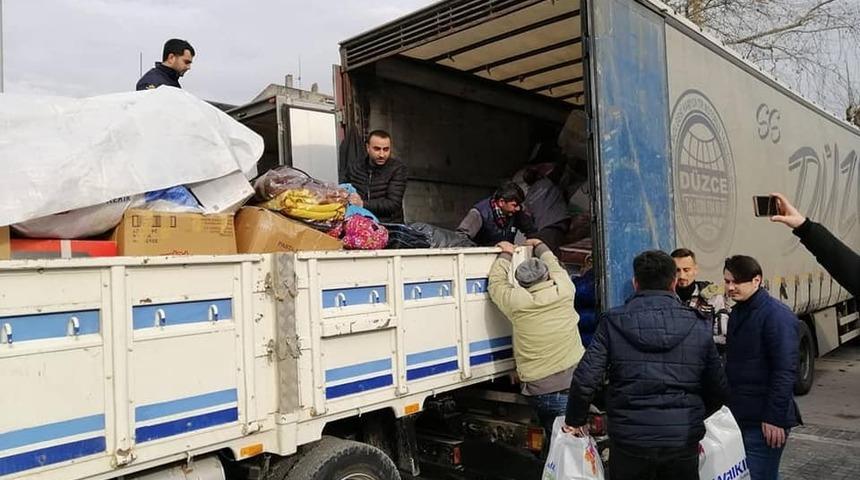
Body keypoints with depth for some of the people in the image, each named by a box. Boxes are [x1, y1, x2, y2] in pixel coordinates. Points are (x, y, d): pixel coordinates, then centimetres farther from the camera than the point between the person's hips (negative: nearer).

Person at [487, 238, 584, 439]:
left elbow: (496, 283, 12)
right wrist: (540, 246, 38)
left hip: (542, 390, -2)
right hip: (577, 382, 2)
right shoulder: (564, 290, -2)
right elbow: (554, 266, 20)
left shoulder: (517, 301, -9)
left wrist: (506, 254, 25)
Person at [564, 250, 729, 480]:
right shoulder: (698, 327, -1)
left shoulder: (613, 323, -6)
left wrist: (574, 421, 5)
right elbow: (718, 391, 5)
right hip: (683, 444, 1)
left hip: (629, 443, -1)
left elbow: (585, 380, -12)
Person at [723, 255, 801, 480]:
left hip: (763, 420, -8)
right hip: (740, 415, 8)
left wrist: (775, 418, -21)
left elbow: (785, 371, -19)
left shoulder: (777, 315, -14)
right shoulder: (737, 313, 12)